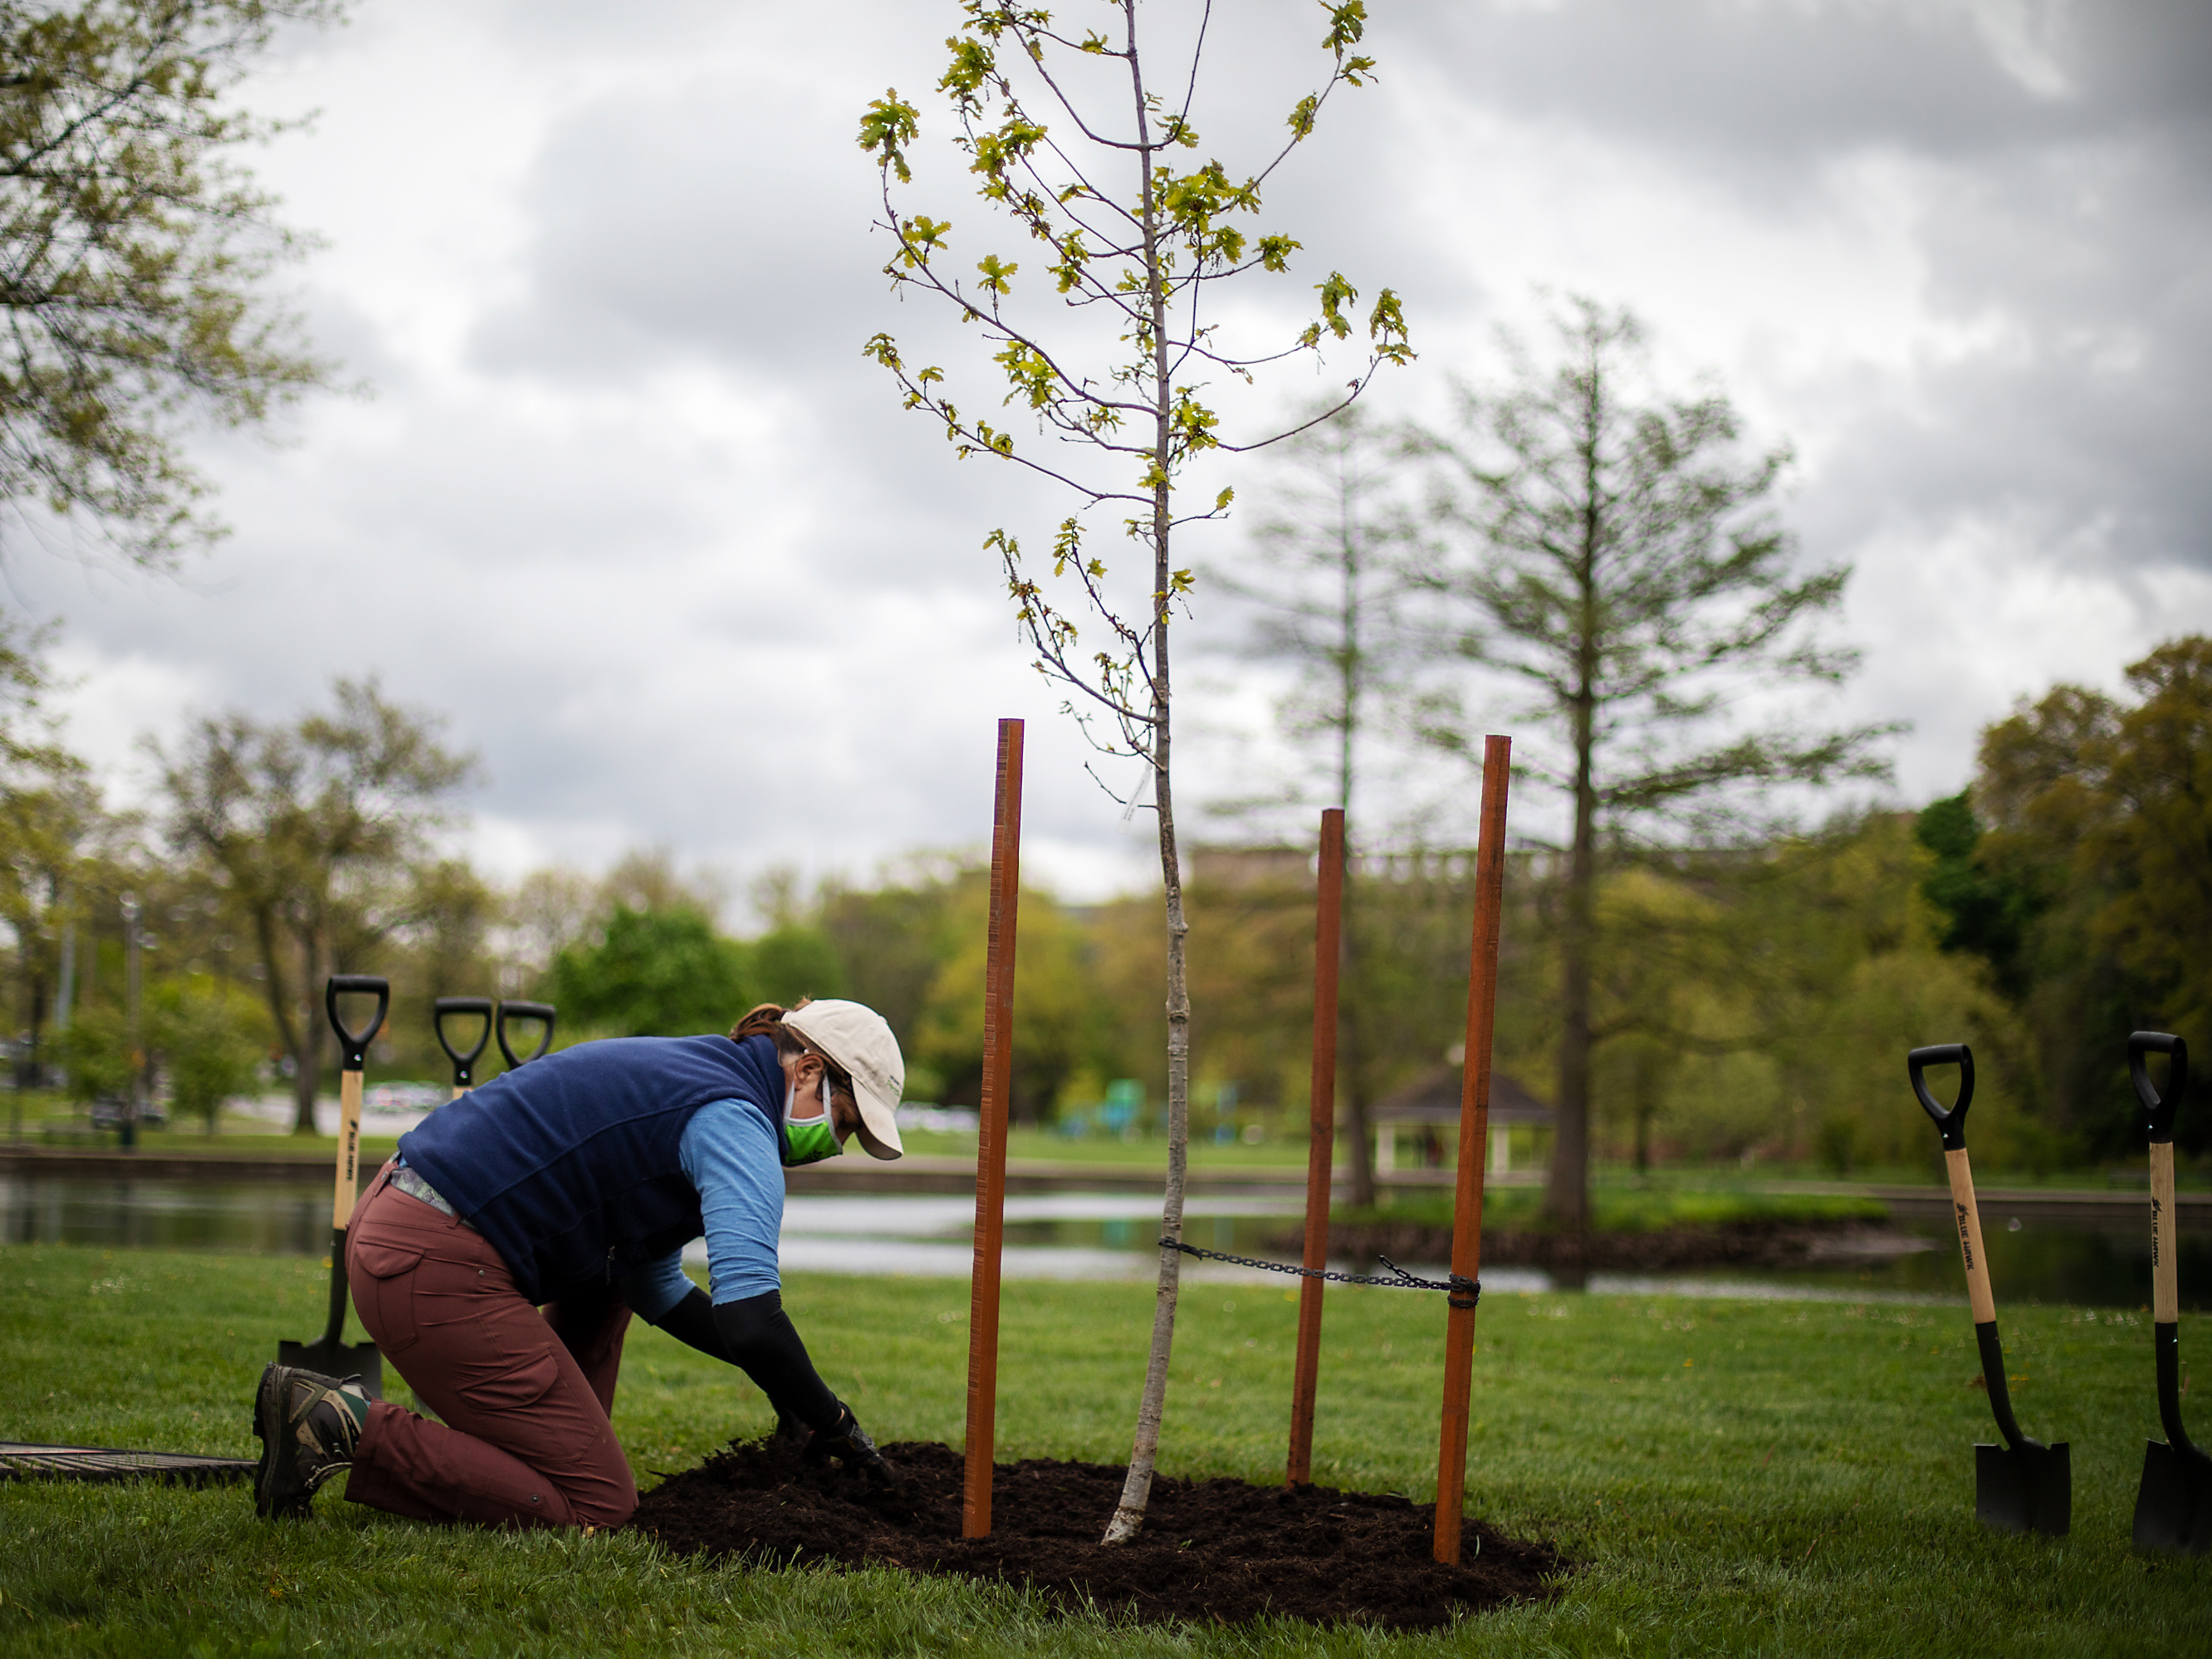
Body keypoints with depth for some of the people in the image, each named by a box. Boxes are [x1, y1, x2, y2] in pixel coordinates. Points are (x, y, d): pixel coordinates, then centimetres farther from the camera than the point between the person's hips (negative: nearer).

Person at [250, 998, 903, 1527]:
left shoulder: (684, 1076, 22)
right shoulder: (733, 1120, -9)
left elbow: (655, 1287, 28)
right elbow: (748, 1314, -24)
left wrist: (779, 1378, 24)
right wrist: (832, 1423, -10)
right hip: (437, 1271, -11)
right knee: (598, 1504, -6)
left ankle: (567, 1441, 21)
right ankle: (348, 1427, -9)